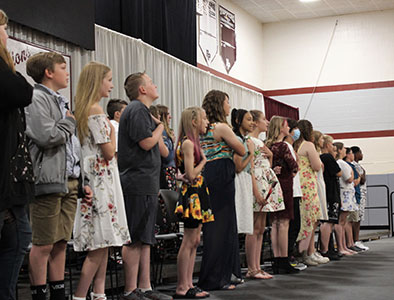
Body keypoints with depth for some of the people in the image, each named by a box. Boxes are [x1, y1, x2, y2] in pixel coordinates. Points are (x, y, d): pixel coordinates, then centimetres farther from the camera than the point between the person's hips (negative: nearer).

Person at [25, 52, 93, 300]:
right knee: (43, 244, -4)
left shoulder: (62, 102, 22)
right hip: (49, 181, -9)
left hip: (69, 182, 9)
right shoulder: (38, 99, -6)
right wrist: (69, 122, -3)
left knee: (61, 243, 11)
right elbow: (47, 137, -21)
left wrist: (83, 182, 20)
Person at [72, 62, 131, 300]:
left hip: (97, 179, 10)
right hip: (101, 180, -10)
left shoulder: (84, 109, 16)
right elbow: (109, 151, -13)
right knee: (101, 243, -8)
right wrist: (112, 129, 1)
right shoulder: (96, 110, -13)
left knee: (104, 243, 9)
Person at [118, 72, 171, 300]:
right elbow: (147, 142, -19)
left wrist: (157, 127, 8)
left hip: (146, 184, 10)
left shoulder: (143, 111, 23)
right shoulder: (137, 109, -8)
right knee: (135, 239, -8)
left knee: (145, 239, 11)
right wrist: (160, 127, -2)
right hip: (137, 183, -10)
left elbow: (163, 151, 22)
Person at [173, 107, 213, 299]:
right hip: (192, 194, -10)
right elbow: (191, 175, -20)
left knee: (195, 241, 10)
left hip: (198, 193, 10)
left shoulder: (193, 142, 17)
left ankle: (188, 284, 15)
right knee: (189, 241, -7)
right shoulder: (187, 143, -13)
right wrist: (204, 160, -7)